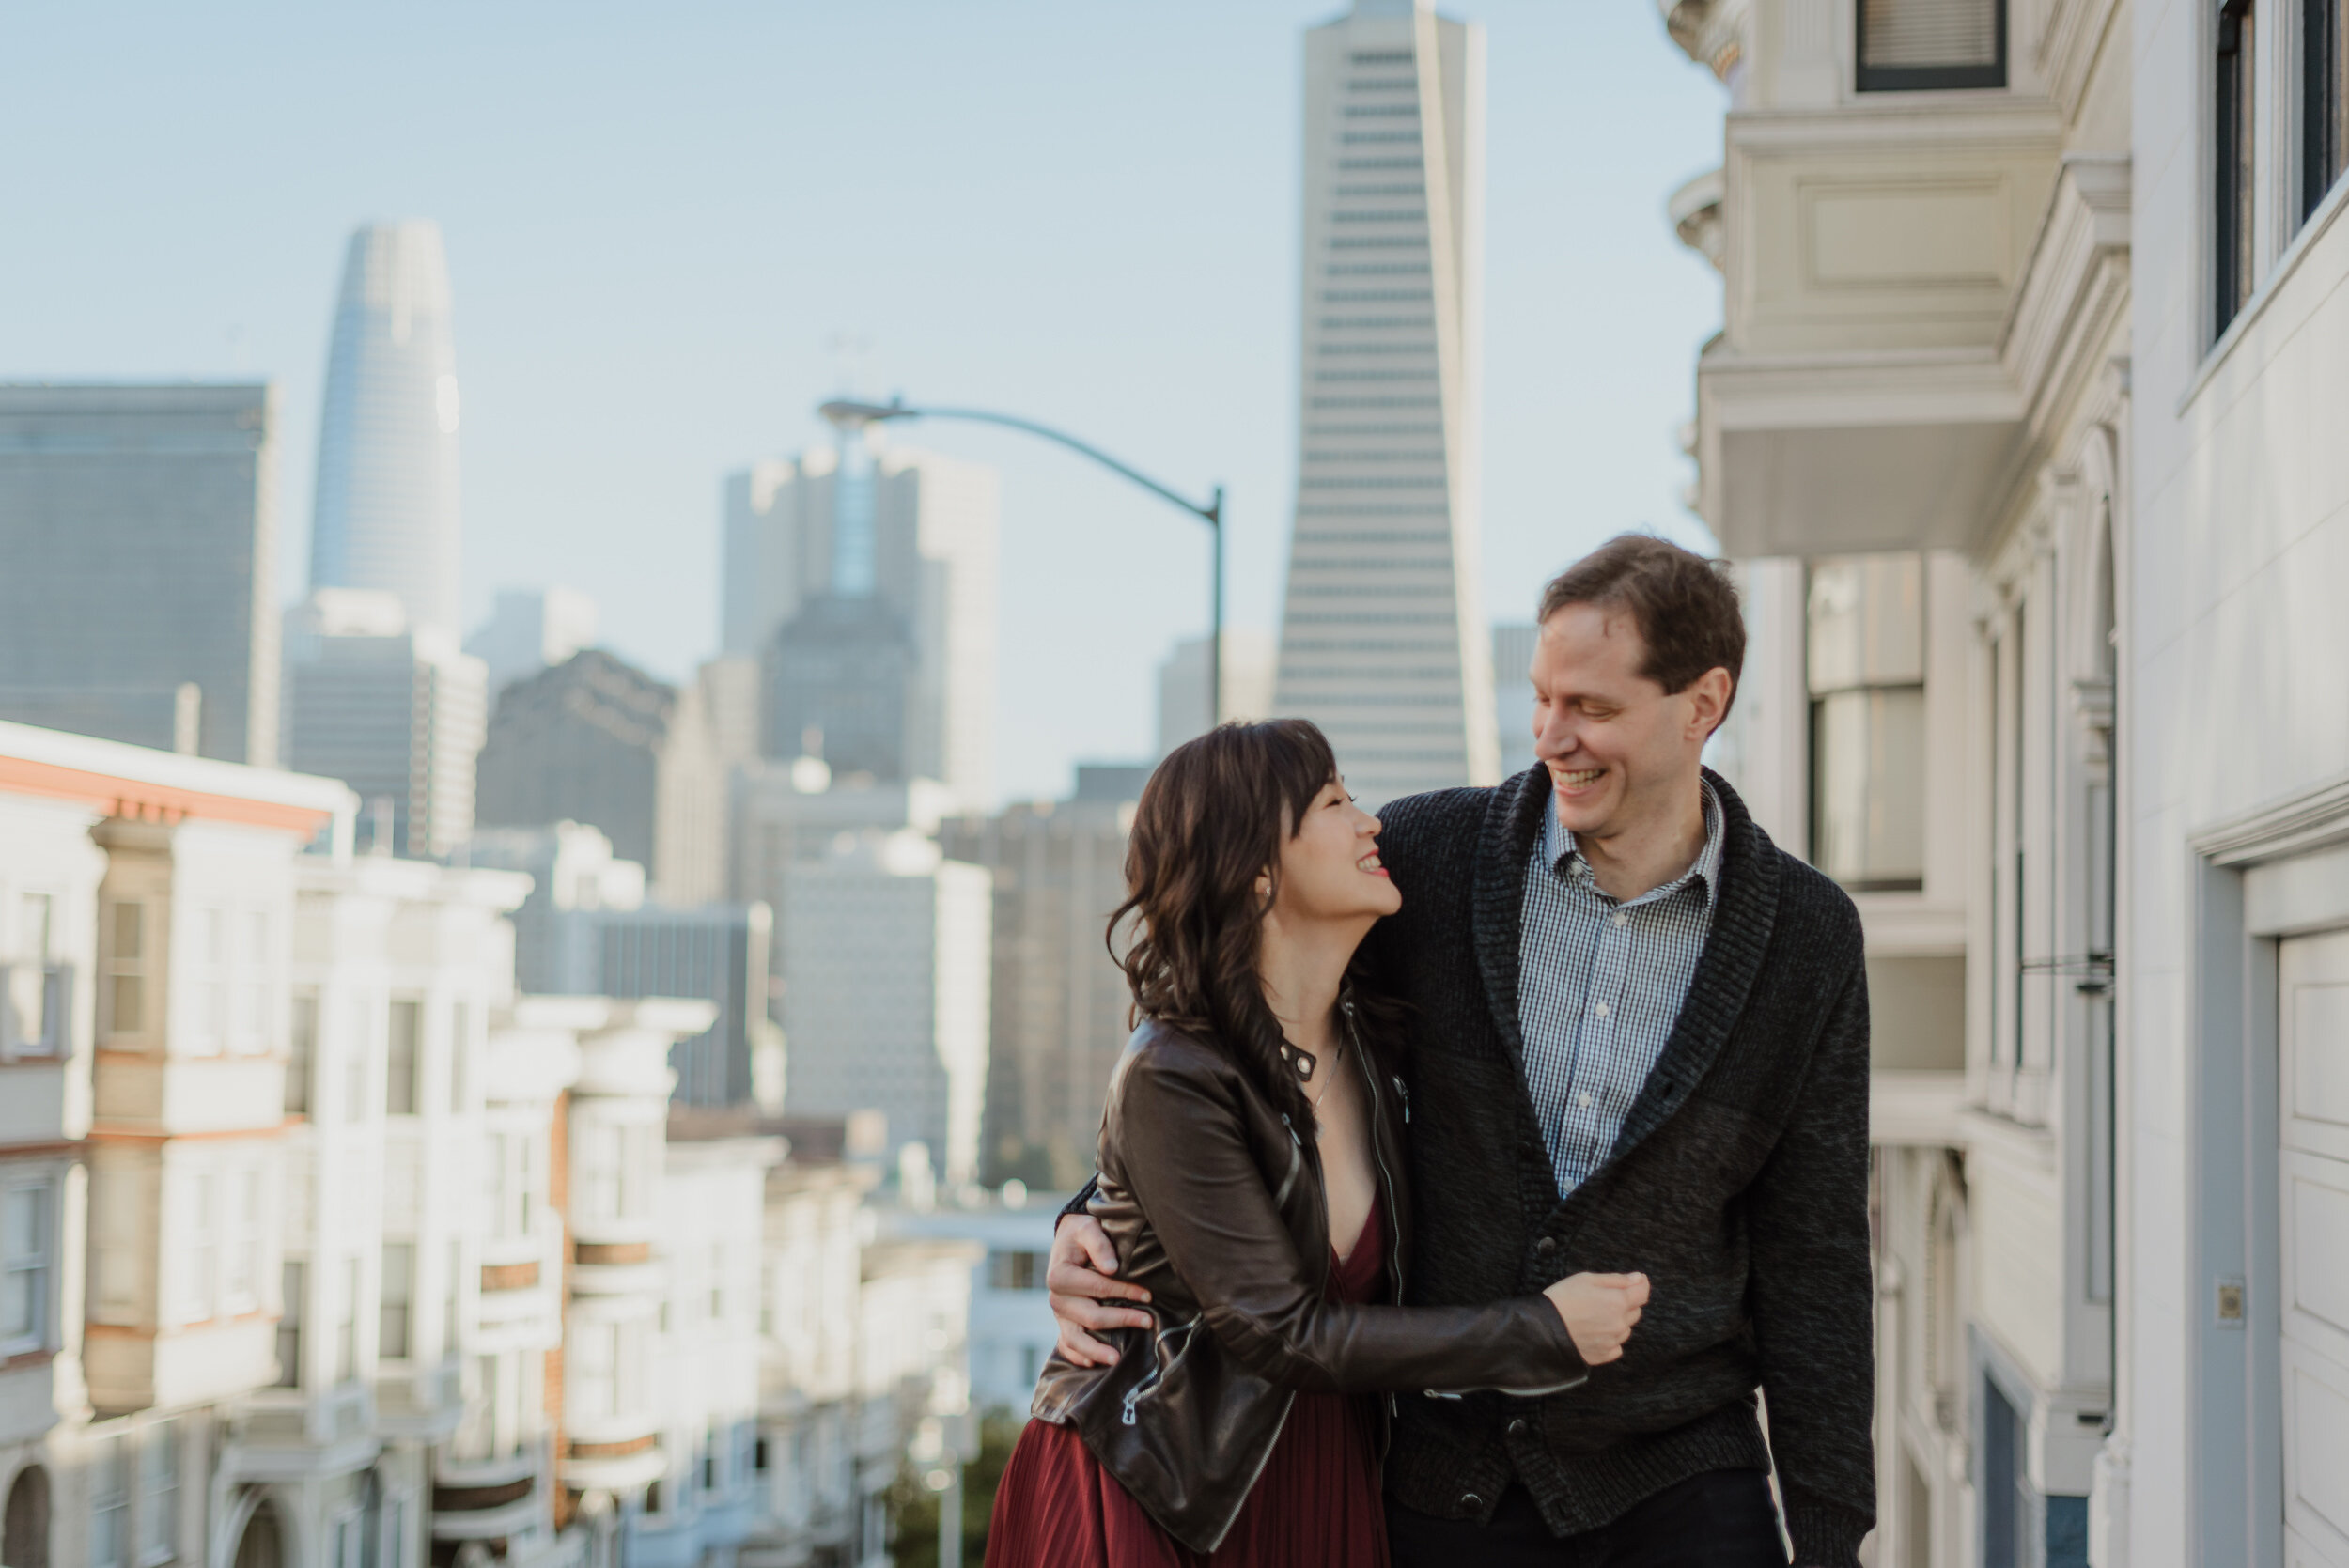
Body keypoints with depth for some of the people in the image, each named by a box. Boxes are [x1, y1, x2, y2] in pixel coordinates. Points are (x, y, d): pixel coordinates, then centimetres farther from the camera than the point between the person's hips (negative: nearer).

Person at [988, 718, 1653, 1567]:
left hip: (1322, 1489, 6)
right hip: (1145, 1495, -6)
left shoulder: (1373, 1042, 0)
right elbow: (1280, 1332, -20)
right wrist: (1541, 1332, -18)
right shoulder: (1171, 1077, -21)